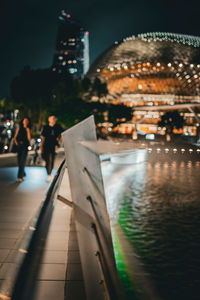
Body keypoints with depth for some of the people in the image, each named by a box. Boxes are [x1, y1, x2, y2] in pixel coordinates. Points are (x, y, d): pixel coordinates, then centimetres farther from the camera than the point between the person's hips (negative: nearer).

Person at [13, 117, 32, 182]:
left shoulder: (28, 129, 2)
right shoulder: (19, 128, 9)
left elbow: (29, 138, -11)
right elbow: (15, 137, 12)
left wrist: (28, 130, -13)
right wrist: (16, 142, -4)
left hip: (25, 147, -3)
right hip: (19, 147, 4)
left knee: (22, 162, -12)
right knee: (19, 162, 9)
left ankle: (20, 177, -13)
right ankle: (23, 174, 28)